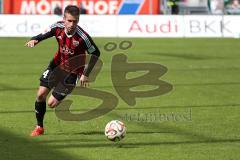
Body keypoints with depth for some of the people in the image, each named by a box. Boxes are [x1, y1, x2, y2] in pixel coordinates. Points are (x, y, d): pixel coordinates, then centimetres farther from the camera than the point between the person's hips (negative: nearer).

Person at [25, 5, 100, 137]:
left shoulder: (82, 37, -29)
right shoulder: (58, 27, -17)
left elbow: (96, 53, -15)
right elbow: (41, 36, -5)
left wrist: (86, 74, -14)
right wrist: (33, 40, -30)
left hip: (72, 71, -4)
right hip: (57, 65, 4)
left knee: (52, 103, -7)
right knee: (41, 94, -4)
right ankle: (39, 127, 17)